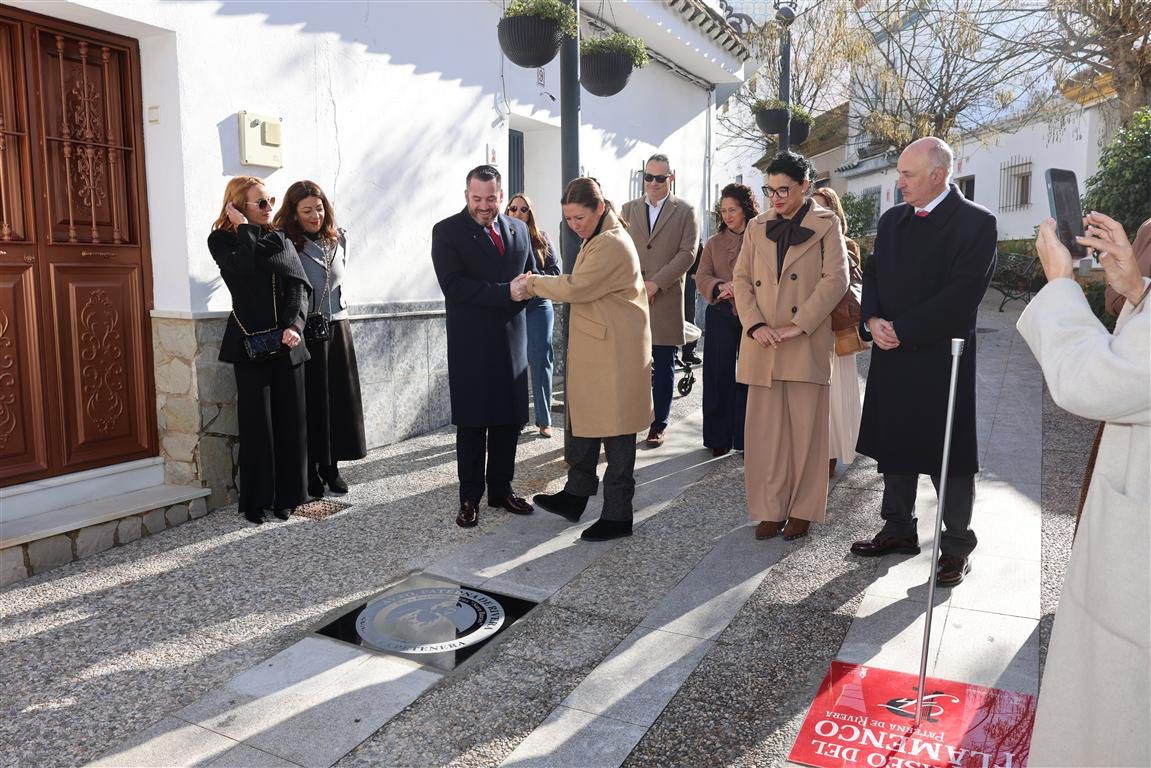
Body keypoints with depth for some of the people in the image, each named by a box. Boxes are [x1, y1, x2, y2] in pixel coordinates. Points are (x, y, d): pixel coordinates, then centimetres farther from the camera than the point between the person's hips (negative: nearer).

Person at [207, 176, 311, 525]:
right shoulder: (222, 240, 2)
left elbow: (297, 286, 0)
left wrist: (294, 325, -16)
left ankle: (286, 496, 15)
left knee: (291, 420, 3)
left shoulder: (281, 241, 12)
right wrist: (245, 228, -5)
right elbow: (244, 266, -19)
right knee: (257, 422, -1)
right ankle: (256, 500, 12)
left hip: (287, 342, 3)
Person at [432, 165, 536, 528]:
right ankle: (469, 498, 15)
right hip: (471, 345, -4)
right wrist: (507, 291, -20)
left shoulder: (519, 229, 10)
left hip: (511, 339, 5)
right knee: (471, 424, 3)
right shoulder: (447, 231, -5)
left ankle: (501, 489, 25)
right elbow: (454, 286, -16)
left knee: (509, 420, 10)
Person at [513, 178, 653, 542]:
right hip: (594, 350, 11)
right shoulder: (597, 241, 18)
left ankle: (618, 516, 10)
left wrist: (532, 283, -6)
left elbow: (576, 288, -18)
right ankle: (576, 495, 32)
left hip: (615, 352, -11)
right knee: (583, 422, 18)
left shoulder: (612, 244, -17)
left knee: (615, 433, -1)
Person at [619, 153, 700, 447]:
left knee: (664, 366, 4)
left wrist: (655, 283, -11)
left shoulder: (685, 211, 5)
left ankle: (659, 424, 14)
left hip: (666, 299, -2)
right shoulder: (628, 209, 13)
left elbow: (687, 253, -3)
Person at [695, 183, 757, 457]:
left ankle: (746, 438, 10)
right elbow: (702, 277, 5)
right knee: (719, 376, 4)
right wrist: (720, 287, -16)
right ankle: (719, 438, 13)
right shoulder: (714, 242, 13)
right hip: (720, 316, 3)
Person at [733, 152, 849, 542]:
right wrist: (755, 325, -8)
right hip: (762, 345, 3)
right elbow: (741, 279, 8)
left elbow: (836, 279, -6)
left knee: (805, 429, 3)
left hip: (807, 344, -3)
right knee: (764, 429, 3)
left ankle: (803, 510, 14)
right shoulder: (757, 227, 13)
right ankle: (770, 508, 13)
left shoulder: (825, 225, 3)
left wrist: (798, 326, -14)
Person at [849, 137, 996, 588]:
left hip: (942, 360, -6)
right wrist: (873, 320, -7)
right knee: (895, 447, 14)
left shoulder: (975, 223, -9)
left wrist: (902, 330, -17)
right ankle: (899, 530, 30)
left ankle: (957, 546, 18)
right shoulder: (892, 219, 11)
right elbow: (872, 275, 12)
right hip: (892, 357, 6)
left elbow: (962, 294, -16)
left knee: (948, 456, 4)